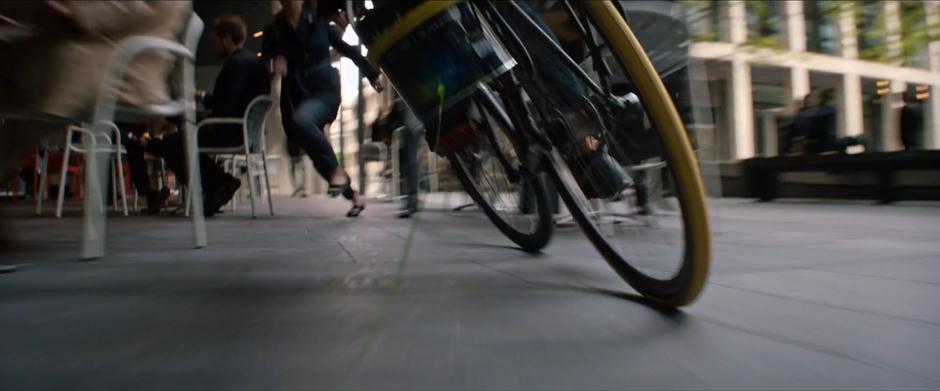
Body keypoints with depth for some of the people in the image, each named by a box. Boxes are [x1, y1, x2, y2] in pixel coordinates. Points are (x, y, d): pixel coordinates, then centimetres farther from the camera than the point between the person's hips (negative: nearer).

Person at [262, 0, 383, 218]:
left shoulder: (319, 22, 2)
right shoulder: (273, 31, 5)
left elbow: (347, 49, 11)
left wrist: (372, 75, 16)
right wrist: (275, 62, -26)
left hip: (325, 89, -4)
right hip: (297, 96, 4)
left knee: (301, 119, -37)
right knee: (319, 158, 3)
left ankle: (337, 170, -21)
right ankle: (354, 196, 20)